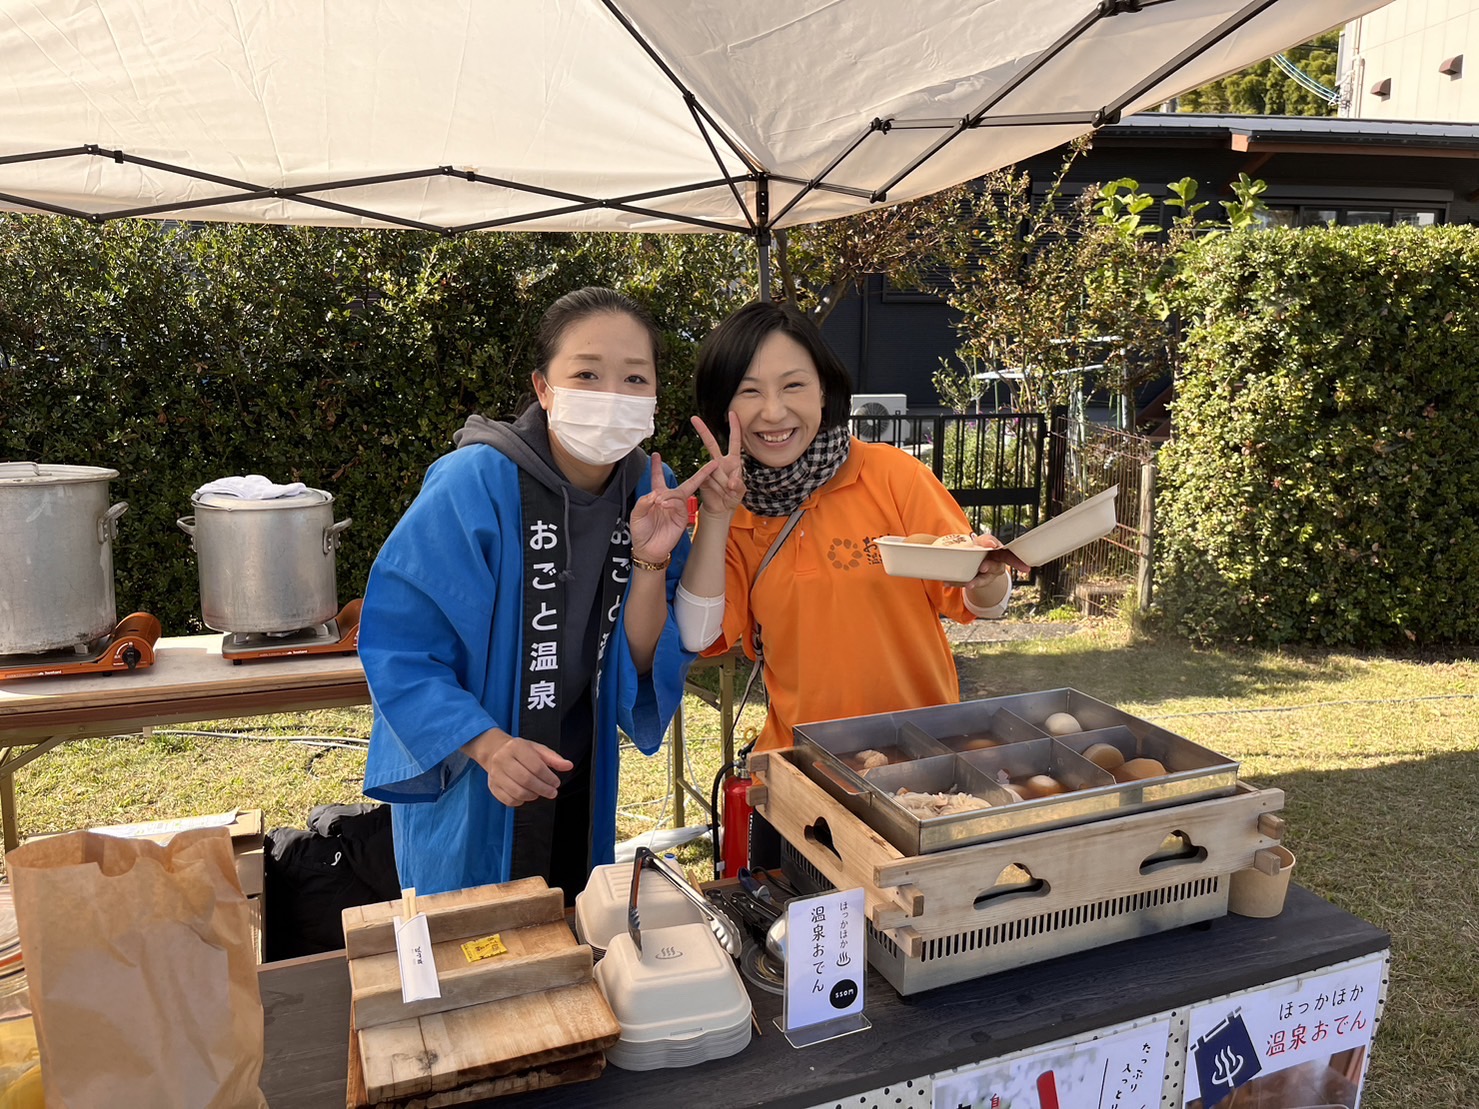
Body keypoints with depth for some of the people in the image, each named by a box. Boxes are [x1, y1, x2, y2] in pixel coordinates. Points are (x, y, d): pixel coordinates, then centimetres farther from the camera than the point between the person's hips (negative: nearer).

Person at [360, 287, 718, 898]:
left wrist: (650, 561, -23)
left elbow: (645, 666, -7)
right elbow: (397, 645, -19)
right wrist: (488, 745, -30)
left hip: (580, 792, 5)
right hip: (463, 791, -4)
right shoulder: (471, 486, -23)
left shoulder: (652, 492, -8)